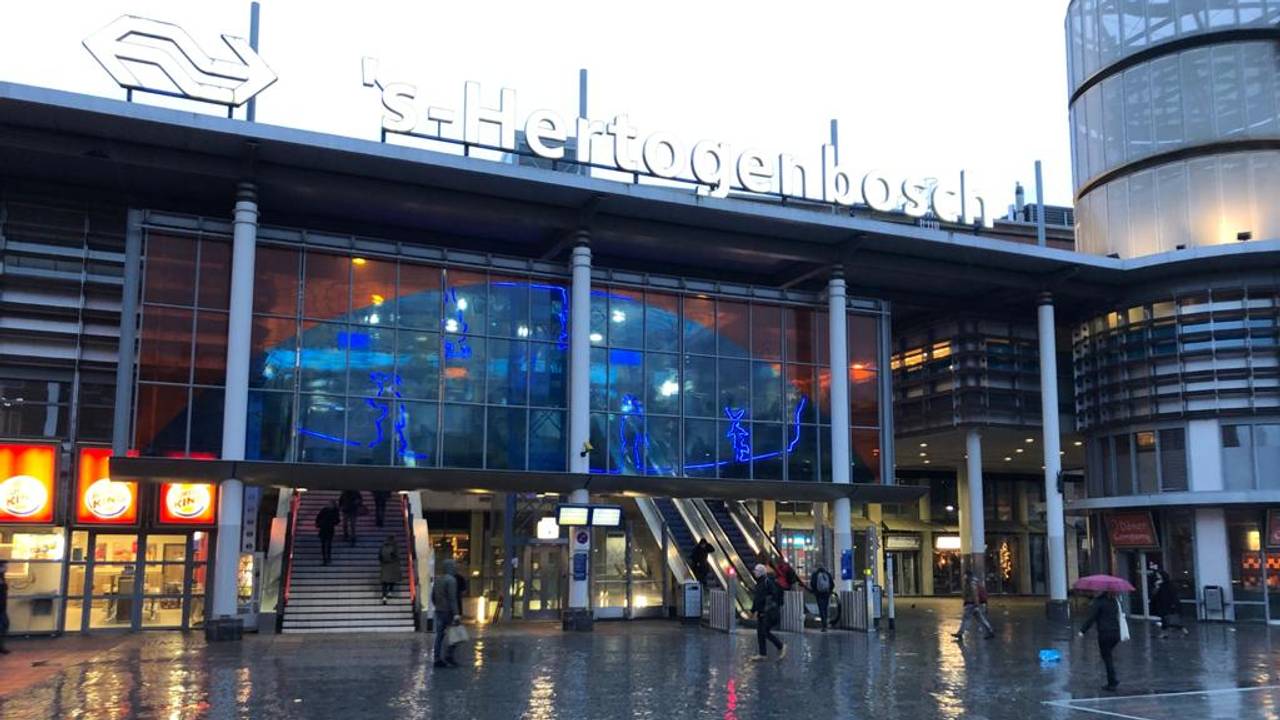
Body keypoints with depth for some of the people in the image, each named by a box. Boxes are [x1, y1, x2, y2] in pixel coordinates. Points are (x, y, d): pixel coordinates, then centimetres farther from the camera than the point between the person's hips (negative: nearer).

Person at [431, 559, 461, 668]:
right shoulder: (451, 580, -13)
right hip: (449, 612, -8)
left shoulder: (437, 579, 12)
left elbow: (433, 597, 18)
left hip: (439, 611, 8)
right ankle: (448, 658, -4)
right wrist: (456, 614, -22)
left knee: (439, 636, 8)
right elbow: (452, 598, -20)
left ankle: (438, 660, 7)